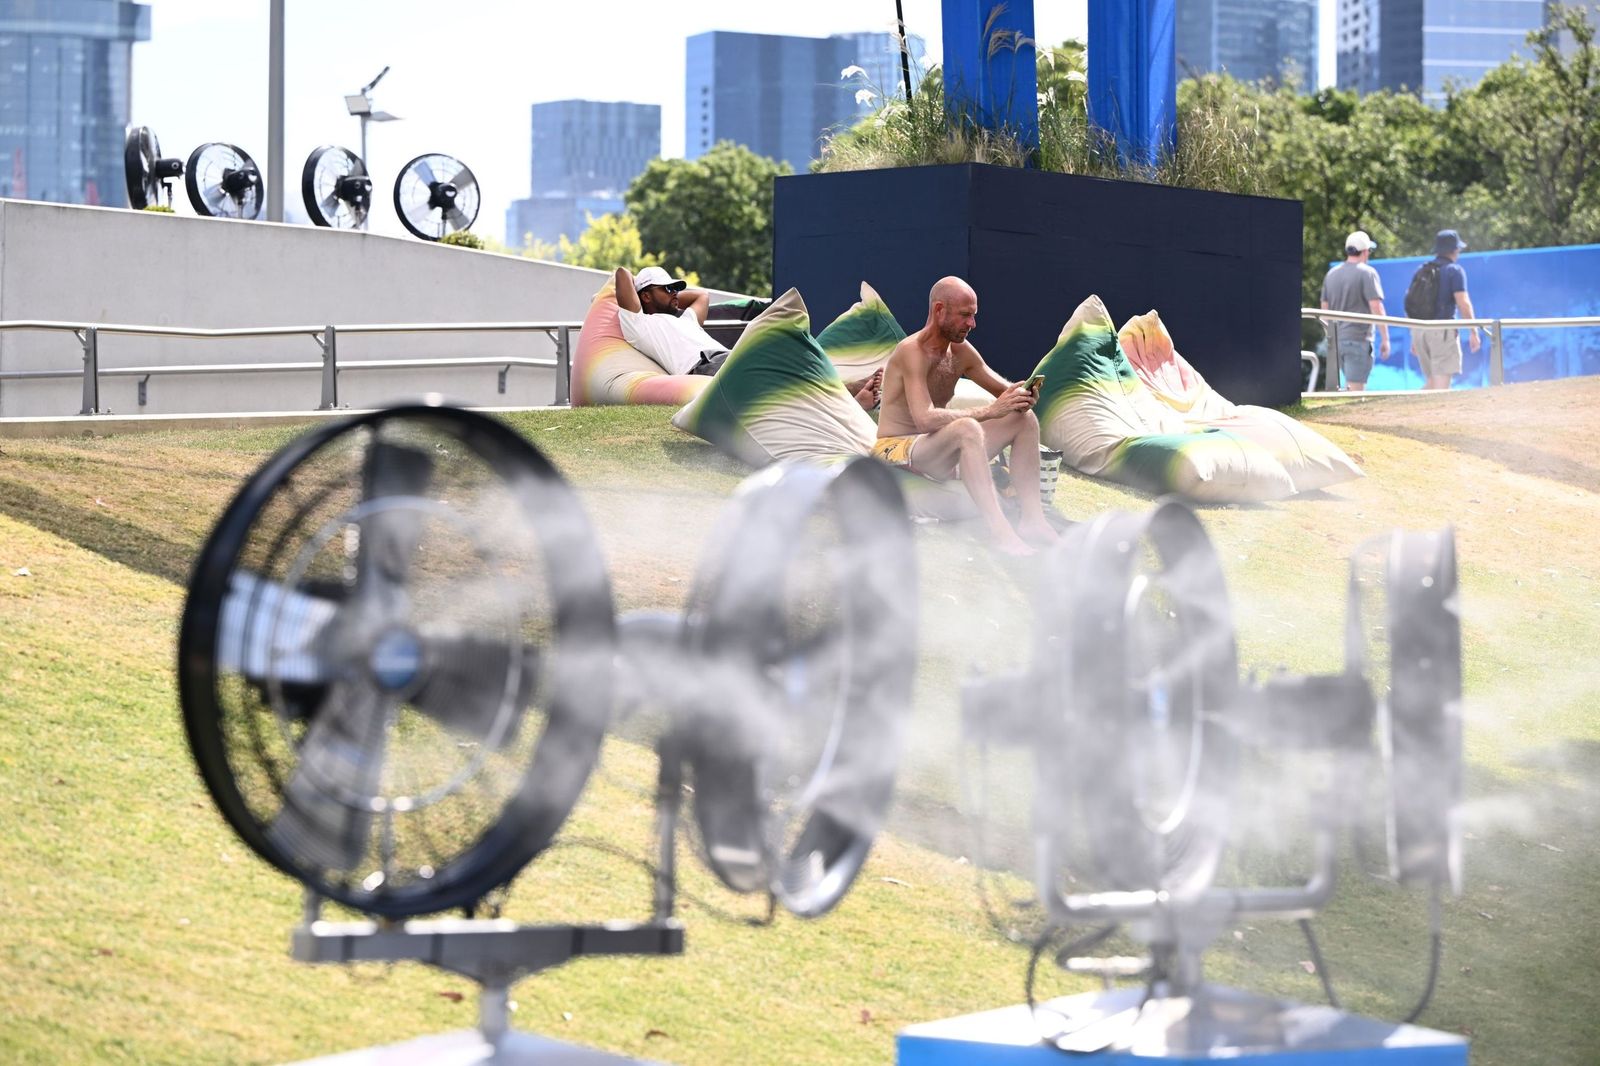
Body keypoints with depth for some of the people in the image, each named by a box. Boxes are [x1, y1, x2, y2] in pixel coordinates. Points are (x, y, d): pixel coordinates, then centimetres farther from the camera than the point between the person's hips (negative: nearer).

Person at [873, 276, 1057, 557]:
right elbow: (925, 418, -32)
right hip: (896, 450, -9)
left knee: (1024, 419, -1)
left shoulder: (961, 351, 7)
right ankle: (1000, 532, -45)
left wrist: (1021, 394, -13)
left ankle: (1032, 520, -13)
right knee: (967, 428, -38)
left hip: (938, 453, 9)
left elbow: (1005, 390, 14)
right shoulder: (912, 352, -19)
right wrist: (989, 411, -34)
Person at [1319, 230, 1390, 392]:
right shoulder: (1367, 273, -9)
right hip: (1358, 338, -7)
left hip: (1337, 339, 7)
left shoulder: (1331, 274, 12)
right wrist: (1385, 338, -10)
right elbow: (1376, 308, -15)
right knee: (1356, 386, -8)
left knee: (1352, 384, 18)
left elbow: (1324, 309, 17)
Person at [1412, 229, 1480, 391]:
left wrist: (1414, 338, 22)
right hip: (1442, 328, -6)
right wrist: (1473, 332, -7)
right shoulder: (1454, 270, -3)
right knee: (1442, 382, -6)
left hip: (1419, 329, 6)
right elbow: (1463, 303, -11)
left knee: (1432, 381, 15)